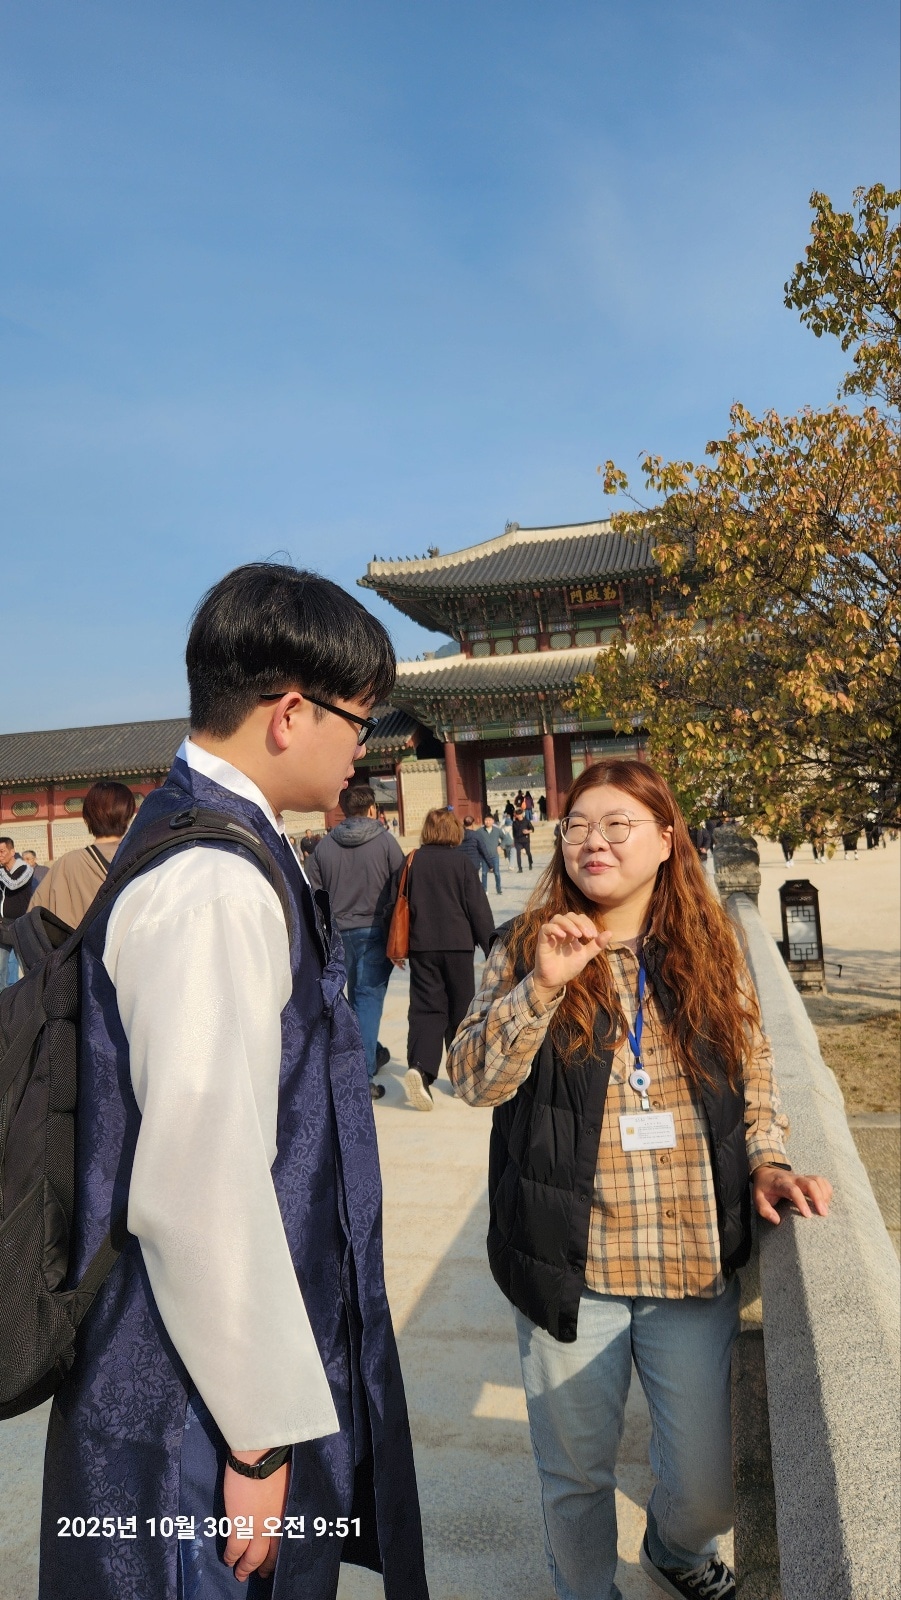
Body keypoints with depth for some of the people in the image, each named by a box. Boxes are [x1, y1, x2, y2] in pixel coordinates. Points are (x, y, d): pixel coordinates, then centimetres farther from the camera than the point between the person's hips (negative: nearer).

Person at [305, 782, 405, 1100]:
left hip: (337, 933, 3)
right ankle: (363, 1076, -1)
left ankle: (370, 1053, 31)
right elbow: (400, 893, -7)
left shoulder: (324, 846, 1)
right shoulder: (386, 842, -7)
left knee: (356, 997, 19)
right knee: (368, 999, 0)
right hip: (375, 931, -3)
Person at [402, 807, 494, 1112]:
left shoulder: (412, 861, 1)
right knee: (460, 1009, 13)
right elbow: (478, 907, -4)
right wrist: (491, 947, 4)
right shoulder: (461, 861, -5)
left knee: (426, 1007, 1)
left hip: (421, 945, 2)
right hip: (458, 944, -1)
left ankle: (420, 1067, -21)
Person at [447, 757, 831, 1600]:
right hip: (570, 1268, -1)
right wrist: (543, 985, -24)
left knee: (706, 1485, 15)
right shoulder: (524, 949, -4)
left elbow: (754, 1081, 12)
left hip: (696, 1265, 2)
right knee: (575, 1472, 16)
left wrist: (765, 1164, -4)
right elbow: (472, 1078, -12)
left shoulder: (710, 952, 2)